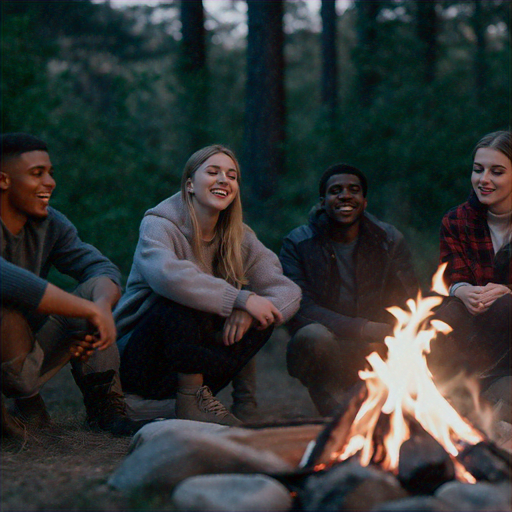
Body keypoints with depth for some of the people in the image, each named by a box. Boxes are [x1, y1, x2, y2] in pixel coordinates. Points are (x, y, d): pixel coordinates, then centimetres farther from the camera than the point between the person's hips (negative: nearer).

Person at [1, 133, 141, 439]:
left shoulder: (49, 224, 2)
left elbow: (102, 268, -5)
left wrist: (102, 305, -30)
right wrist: (91, 311, -36)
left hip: (28, 354, 7)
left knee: (95, 290, -8)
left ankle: (104, 405, -6)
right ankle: (28, 403, -11)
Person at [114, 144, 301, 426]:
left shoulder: (240, 238, 4)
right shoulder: (158, 225, -13)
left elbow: (289, 291, -5)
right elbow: (166, 274, -36)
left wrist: (248, 312, -26)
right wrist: (240, 299, -35)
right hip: (138, 358, -5)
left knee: (265, 313, -13)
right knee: (185, 299, -32)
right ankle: (191, 402, -19)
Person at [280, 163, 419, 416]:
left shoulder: (390, 240, 5)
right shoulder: (297, 244, -3)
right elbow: (301, 310, -16)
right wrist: (365, 329, -28)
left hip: (375, 350, 3)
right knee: (314, 336, -35)